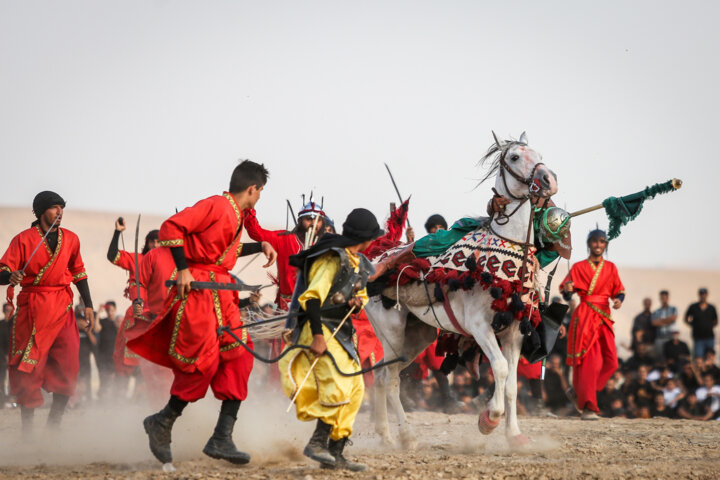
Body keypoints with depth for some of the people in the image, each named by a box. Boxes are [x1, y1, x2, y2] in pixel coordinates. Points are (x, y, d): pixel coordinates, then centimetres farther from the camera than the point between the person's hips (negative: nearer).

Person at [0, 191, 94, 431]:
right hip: (33, 309, -4)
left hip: (62, 308, 4)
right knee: (29, 369, -7)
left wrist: (88, 305, 17)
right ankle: (27, 428, -2)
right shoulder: (24, 239, -3)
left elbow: (78, 273, 22)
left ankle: (54, 423, 10)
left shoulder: (70, 239, 10)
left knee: (68, 366, -3)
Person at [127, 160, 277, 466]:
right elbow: (171, 227, -18)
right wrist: (182, 269, -20)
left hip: (221, 295, 9)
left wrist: (260, 246, 25)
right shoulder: (215, 205, -11)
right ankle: (163, 423, 8)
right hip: (197, 289, -9)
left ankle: (222, 438, -3)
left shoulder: (235, 214, 18)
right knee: (202, 361, -10)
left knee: (237, 357, -1)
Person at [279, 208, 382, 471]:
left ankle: (335, 452, 8)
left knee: (355, 390, 5)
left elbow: (361, 294, 26)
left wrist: (357, 302, 0)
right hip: (320, 329, -10)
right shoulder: (332, 259, -14)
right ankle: (317, 442, -12)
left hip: (341, 332, 10)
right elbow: (311, 297, -22)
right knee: (338, 387, -20)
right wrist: (317, 336, -28)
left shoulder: (358, 263, 14)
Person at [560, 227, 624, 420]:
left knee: (610, 362, -2)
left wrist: (619, 299, -9)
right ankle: (588, 407, -10)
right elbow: (566, 297, 1)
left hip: (604, 317, 4)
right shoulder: (578, 268, 3)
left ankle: (578, 391, 16)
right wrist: (567, 290, -22)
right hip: (584, 317, -4)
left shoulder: (611, 268, 13)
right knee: (590, 361, -12)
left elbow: (618, 290, 14)